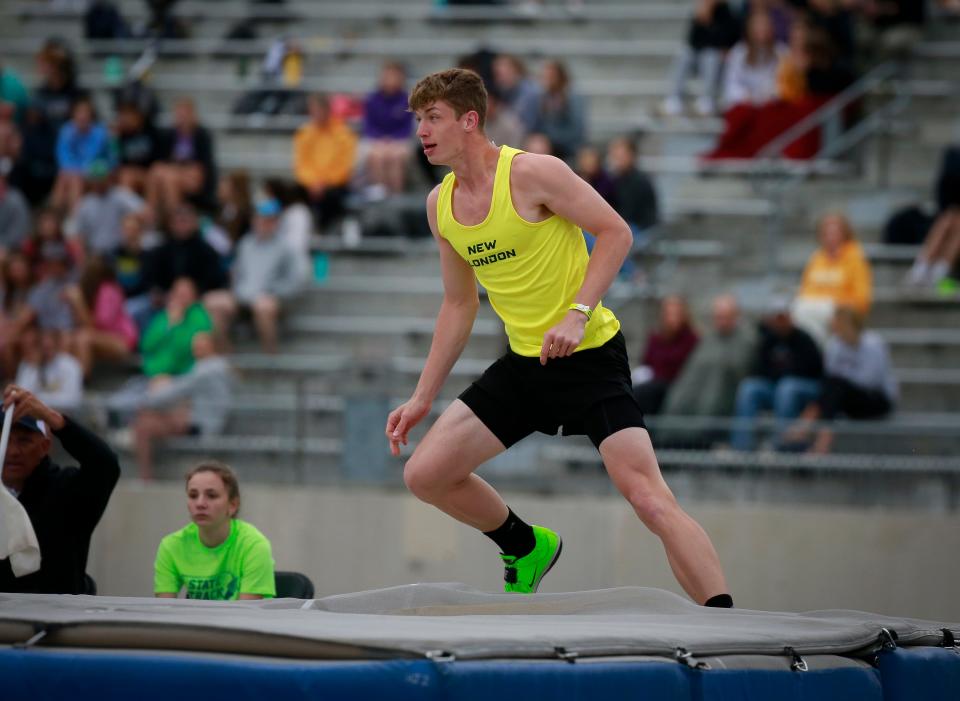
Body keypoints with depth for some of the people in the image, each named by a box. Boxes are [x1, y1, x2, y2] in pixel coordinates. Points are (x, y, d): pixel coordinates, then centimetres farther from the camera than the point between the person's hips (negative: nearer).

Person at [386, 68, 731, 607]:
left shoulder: (531, 173, -15)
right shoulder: (441, 205, 7)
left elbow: (616, 232, -13)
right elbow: (460, 303, 18)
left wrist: (578, 314, -24)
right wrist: (423, 396, 16)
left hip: (590, 355, -7)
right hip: (524, 364, 7)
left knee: (648, 497, -21)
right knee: (425, 474, 2)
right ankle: (528, 548, 27)